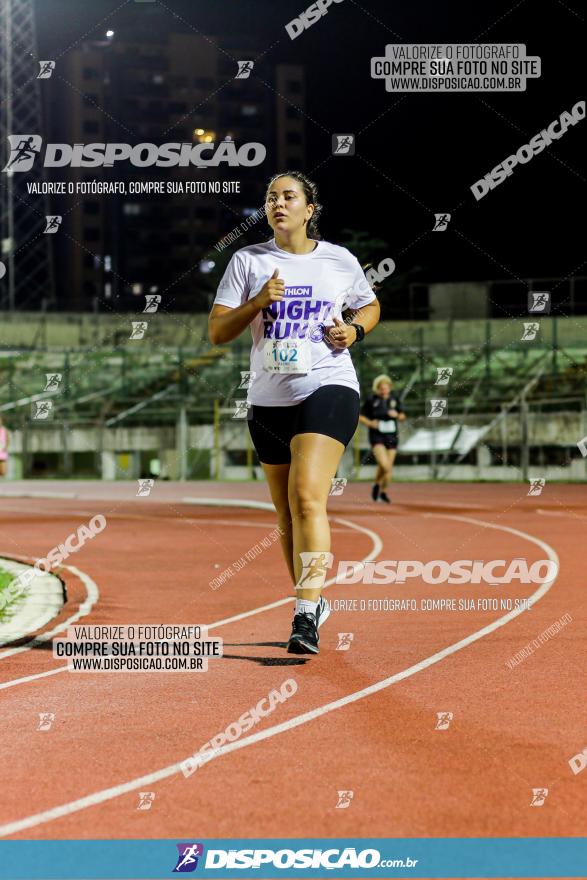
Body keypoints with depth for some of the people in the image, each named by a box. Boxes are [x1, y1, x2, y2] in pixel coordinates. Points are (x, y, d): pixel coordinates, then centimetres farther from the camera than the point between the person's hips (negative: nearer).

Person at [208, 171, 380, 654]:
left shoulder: (340, 260, 4)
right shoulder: (248, 260, 4)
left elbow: (370, 306, 22)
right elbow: (216, 332, 2)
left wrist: (354, 330, 0)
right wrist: (258, 302, -14)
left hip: (328, 388, -3)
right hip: (269, 399, 3)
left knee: (307, 498, -21)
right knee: (288, 517, 11)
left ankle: (306, 616, -24)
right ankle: (313, 602, 31)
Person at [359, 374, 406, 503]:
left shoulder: (395, 400, 5)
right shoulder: (371, 400, -4)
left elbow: (402, 416, 15)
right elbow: (361, 417, 3)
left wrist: (397, 415, -7)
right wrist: (370, 423, -15)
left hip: (391, 436, 4)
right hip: (377, 436, -4)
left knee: (389, 468, 7)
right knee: (384, 464, -21)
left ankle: (383, 491, 29)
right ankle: (377, 485, 7)